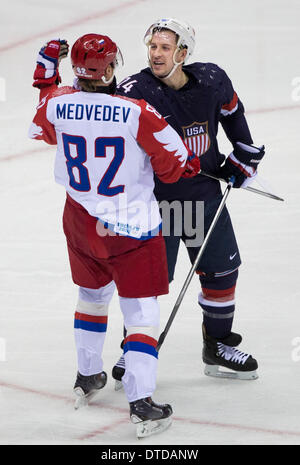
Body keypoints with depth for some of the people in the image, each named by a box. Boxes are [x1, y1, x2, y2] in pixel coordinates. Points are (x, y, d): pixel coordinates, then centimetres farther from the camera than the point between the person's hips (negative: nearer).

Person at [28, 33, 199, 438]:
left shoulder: (56, 104, -11)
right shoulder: (136, 113, -23)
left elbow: (42, 130, 15)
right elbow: (172, 165, -12)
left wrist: (46, 72, 21)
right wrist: (190, 164, 12)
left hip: (81, 220, 5)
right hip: (131, 227, -5)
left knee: (93, 294, 28)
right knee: (141, 310, 1)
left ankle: (87, 377, 42)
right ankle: (141, 404, -6)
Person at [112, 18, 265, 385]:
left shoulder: (211, 80, -7)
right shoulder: (137, 91, -19)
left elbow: (231, 110, 13)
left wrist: (244, 152, 14)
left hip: (204, 191, 4)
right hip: (155, 198, -4)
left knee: (222, 270, 11)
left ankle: (218, 347, 29)